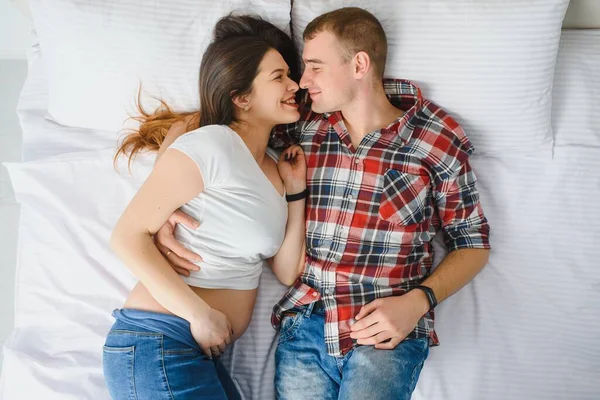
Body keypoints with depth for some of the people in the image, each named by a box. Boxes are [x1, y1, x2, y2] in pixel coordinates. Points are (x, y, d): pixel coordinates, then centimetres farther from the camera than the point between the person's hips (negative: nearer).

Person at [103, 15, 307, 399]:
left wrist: (296, 191, 2)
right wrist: (200, 314, -18)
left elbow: (287, 272, 8)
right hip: (157, 342, -8)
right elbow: (129, 236, -16)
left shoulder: (274, 168, 10)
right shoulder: (210, 146, -14)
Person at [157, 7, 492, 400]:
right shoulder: (302, 125, 1)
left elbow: (473, 243, 5)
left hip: (386, 335, -2)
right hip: (304, 327, 3)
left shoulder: (438, 139, -5)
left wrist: (417, 302, -11)